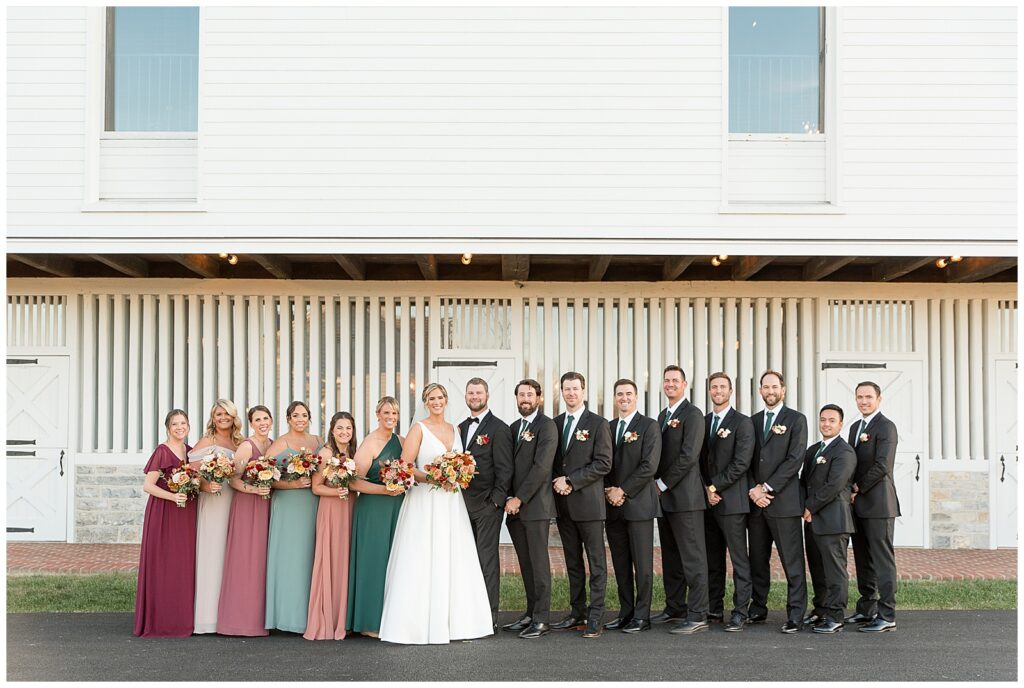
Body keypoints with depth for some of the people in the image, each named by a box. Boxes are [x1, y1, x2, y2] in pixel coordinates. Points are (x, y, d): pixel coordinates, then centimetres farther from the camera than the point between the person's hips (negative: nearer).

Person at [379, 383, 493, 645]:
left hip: (451, 502, 5)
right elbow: (405, 466, -9)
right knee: (423, 561, -7)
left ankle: (454, 621, 10)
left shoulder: (454, 430, 15)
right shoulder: (419, 429, -2)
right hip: (425, 502, -5)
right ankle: (420, 623, -3)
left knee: (453, 561, 4)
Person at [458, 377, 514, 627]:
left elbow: (504, 469, -9)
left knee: (487, 559, -4)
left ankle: (489, 617, 1)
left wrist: (496, 501, -14)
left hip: (487, 503, -6)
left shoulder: (498, 428, -6)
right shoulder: (461, 428, 15)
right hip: (464, 503, 6)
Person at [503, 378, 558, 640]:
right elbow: (509, 466, 16)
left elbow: (541, 466, -15)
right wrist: (509, 498, 1)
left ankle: (541, 619, 2)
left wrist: (520, 499, -14)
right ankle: (531, 613, 18)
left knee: (538, 562, -3)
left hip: (536, 505, -7)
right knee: (525, 564, 11)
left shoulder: (546, 426, -7)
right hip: (514, 507, 7)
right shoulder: (513, 428, 17)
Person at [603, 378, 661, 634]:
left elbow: (649, 466, -11)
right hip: (613, 506, 6)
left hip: (638, 503, -5)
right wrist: (608, 490, -3)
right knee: (620, 564, 9)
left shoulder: (649, 426, -3)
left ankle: (642, 616, 4)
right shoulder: (608, 427, 15)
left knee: (642, 563, -2)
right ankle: (626, 613, 16)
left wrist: (623, 491, -13)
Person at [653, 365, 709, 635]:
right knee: (670, 557, 13)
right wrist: (658, 485, 6)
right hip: (664, 496, 9)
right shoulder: (662, 416, 18)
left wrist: (663, 483, -12)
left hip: (685, 496, -9)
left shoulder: (692, 414, -8)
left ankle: (697, 616, -4)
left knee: (693, 557, -6)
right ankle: (675, 608, 22)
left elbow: (689, 455, -17)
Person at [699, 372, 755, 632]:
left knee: (739, 559, -3)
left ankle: (740, 611, 0)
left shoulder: (742, 423, -3)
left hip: (732, 500, -6)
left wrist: (715, 487, -11)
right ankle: (714, 607, 17)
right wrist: (706, 489, -1)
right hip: (707, 500, 6)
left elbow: (741, 462, -11)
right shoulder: (703, 422, 15)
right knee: (712, 559, 10)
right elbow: (700, 459, 14)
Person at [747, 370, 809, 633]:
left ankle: (795, 615, 0)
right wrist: (753, 490, -6)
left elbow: (795, 459, -8)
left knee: (792, 561, -3)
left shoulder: (796, 419, 1)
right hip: (755, 501, 5)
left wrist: (768, 488, -12)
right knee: (757, 559, 10)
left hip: (784, 500, -5)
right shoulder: (752, 421, 15)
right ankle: (757, 609, 19)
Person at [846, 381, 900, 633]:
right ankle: (867, 609, 23)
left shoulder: (886, 426, -9)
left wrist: (859, 488, -10)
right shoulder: (856, 427, 18)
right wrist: (852, 490, 4)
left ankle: (886, 616, -2)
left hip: (878, 504, -9)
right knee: (863, 560, 14)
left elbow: (882, 466, -18)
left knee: (882, 560, -5)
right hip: (858, 505, 9)